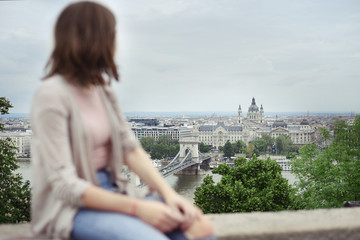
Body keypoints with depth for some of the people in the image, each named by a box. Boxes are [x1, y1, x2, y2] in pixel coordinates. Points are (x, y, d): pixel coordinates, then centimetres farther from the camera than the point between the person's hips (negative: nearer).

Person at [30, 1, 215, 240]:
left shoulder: (104, 90, 9)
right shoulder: (52, 95, -14)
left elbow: (131, 149, 7)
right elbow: (64, 184, -18)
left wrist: (168, 193, -10)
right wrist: (137, 208, -22)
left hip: (111, 192, 7)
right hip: (70, 209, -6)